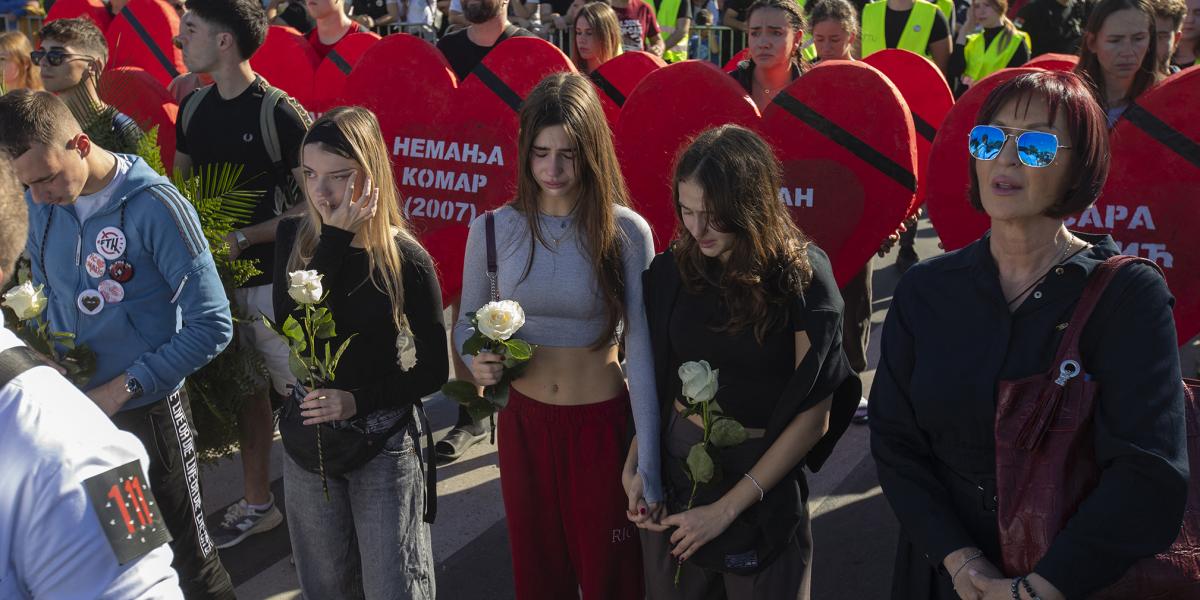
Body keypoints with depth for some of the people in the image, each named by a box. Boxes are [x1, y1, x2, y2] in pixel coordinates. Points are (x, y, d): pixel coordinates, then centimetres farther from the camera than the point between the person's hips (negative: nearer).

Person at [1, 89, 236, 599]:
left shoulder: (154, 206, -19)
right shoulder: (41, 201, -1)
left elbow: (212, 326, -19)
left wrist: (123, 388, -19)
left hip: (145, 411, -5)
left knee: (185, 555, 8)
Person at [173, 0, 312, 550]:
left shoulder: (281, 112, -14)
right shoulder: (193, 107, 7)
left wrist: (245, 238, -18)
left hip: (275, 277, -6)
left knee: (298, 394, -1)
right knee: (246, 391, 16)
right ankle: (257, 503, 29)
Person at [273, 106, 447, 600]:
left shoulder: (404, 257, -15)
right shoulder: (294, 237, -5)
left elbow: (433, 369, -8)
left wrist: (358, 400, -19)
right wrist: (335, 238, -25)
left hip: (382, 443, -3)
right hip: (307, 438, 4)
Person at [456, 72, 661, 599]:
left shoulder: (627, 232, -13)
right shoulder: (493, 230, -5)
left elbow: (642, 351, -16)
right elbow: (466, 325, 8)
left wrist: (645, 462, -21)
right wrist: (477, 361, -16)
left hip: (602, 423, -2)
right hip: (524, 422, 2)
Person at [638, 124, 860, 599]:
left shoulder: (802, 277, -15)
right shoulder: (672, 270, -4)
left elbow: (813, 416, -14)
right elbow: (654, 379, 6)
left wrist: (726, 508, -16)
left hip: (763, 477, -3)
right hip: (675, 464, 3)